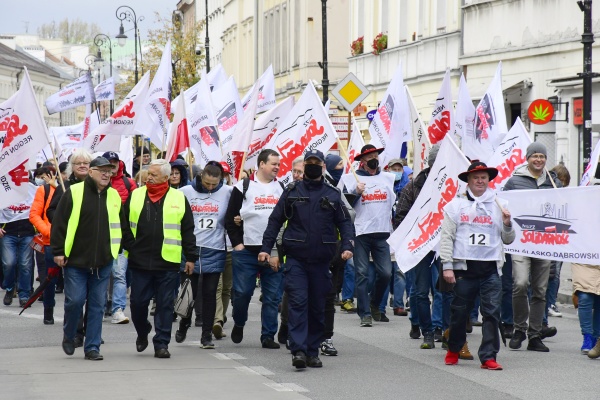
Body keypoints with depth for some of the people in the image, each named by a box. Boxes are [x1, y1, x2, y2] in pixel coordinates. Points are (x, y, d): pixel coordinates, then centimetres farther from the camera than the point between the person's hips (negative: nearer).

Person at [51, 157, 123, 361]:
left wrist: (116, 250, 16)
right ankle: (68, 336, 20)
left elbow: (120, 225, 19)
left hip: (103, 261, 4)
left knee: (97, 304, 3)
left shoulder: (114, 196, 9)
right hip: (75, 259, -4)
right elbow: (59, 222, -5)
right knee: (75, 300, -5)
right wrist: (58, 251, -8)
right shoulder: (74, 192, -5)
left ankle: (92, 347, 9)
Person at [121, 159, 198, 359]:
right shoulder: (135, 196, 6)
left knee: (165, 305, 1)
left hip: (168, 262, -1)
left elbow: (187, 231, 6)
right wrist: (130, 246, -1)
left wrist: (190, 257, 4)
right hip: (139, 261, 1)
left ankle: (161, 343, 8)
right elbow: (124, 225, 10)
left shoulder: (179, 199, 3)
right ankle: (142, 333, 31)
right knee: (138, 302, 6)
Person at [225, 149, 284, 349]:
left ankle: (268, 336, 7)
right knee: (242, 292, -2)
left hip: (273, 252, 3)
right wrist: (237, 243, -5)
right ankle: (238, 324, 23)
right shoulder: (244, 187, 2)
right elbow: (230, 218, 3)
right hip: (247, 251, -2)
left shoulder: (281, 189, 12)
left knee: (272, 296, 2)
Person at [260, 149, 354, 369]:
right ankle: (298, 350, -18)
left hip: (322, 259, 2)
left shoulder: (333, 194, 9)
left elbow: (345, 222, 10)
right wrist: (266, 248, 2)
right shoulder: (291, 192, 6)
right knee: (298, 302, -13)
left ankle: (313, 352, 15)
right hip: (296, 258, -2)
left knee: (318, 307, 7)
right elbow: (275, 220, 9)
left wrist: (347, 246, -6)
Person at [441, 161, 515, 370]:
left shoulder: (499, 205, 11)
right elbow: (446, 237, 3)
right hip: (465, 266, -1)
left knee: (492, 312, -7)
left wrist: (507, 224, -5)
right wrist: (447, 265, -5)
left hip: (491, 268, 1)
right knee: (460, 311, 7)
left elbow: (508, 240, 15)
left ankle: (488, 357, -5)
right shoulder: (456, 205, 7)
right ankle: (453, 349, 27)